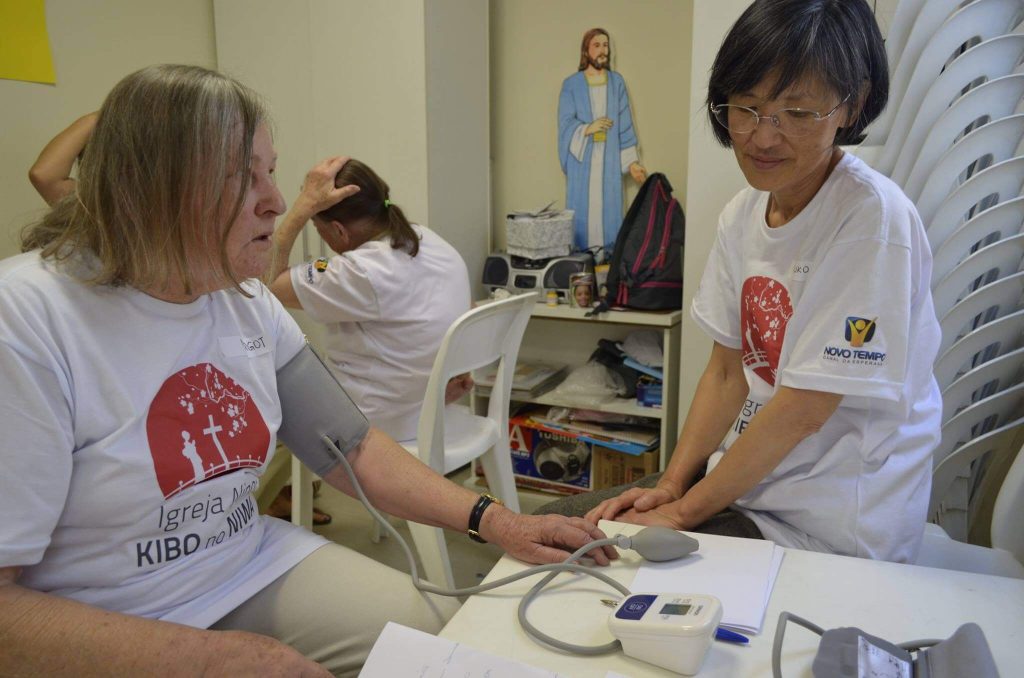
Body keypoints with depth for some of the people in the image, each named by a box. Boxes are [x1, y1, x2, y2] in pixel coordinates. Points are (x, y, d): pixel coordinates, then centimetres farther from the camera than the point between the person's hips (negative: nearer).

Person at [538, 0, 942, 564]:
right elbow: (727, 372, 5)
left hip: (830, 521, -6)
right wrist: (670, 485, -5)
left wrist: (685, 511, -15)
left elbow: (804, 408, -21)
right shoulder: (741, 215, 1)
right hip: (740, 475, 7)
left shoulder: (872, 218, -21)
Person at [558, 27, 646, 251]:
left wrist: (632, 161, 2)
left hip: (609, 161, 2)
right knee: (582, 212, -2)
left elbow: (625, 125, 7)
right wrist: (587, 129, -20)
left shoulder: (617, 82, 9)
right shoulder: (571, 85, 2)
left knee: (609, 210, 2)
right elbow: (565, 125, -2)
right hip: (582, 161, -2)